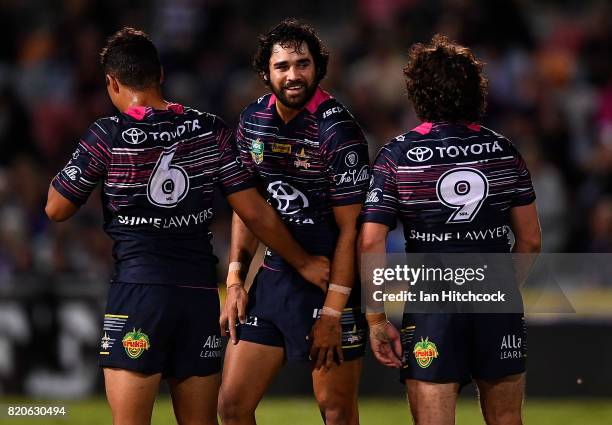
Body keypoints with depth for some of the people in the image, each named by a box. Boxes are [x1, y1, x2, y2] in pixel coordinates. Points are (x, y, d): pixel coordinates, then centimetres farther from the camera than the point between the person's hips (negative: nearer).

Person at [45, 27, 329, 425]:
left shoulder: (108, 136, -5)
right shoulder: (210, 130, 5)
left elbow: (57, 209, 3)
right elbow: (255, 213, 6)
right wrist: (303, 262, 17)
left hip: (138, 291, -4)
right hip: (201, 292, 4)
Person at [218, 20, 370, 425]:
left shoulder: (338, 130, -15)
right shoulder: (253, 119, 5)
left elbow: (351, 228, -14)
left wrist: (332, 311, -16)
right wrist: (236, 280, 7)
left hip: (330, 284, -6)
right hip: (272, 276, 6)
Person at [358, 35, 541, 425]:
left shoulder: (397, 156, -3)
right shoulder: (504, 151, 5)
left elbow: (370, 243, -8)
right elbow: (530, 239, 8)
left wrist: (376, 320, -3)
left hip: (431, 309, -2)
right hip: (499, 307, 2)